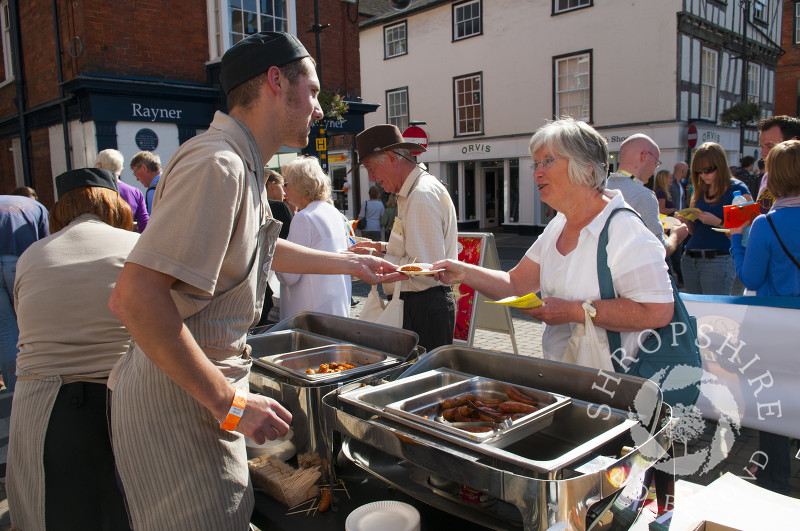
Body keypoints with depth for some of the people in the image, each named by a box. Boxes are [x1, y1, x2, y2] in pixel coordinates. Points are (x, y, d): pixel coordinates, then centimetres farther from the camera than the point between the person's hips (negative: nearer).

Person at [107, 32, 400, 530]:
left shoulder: (243, 166, 10)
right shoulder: (217, 165, -23)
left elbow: (264, 249, 28)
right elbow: (134, 298, -31)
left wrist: (352, 263, 30)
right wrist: (229, 402, -26)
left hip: (208, 386, 10)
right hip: (180, 400, -10)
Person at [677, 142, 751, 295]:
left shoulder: (737, 189, -2)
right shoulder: (699, 191, 15)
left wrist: (717, 222, -17)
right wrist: (687, 221, 0)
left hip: (718, 261, -6)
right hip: (690, 259, 6)